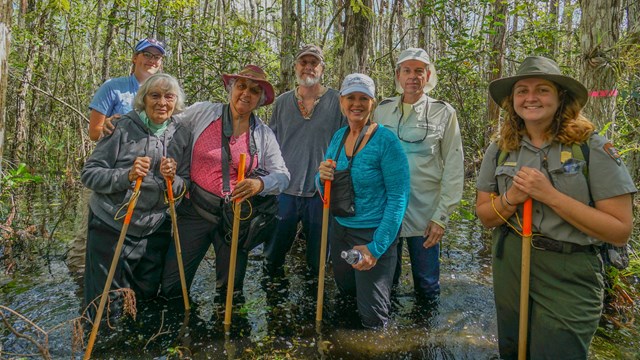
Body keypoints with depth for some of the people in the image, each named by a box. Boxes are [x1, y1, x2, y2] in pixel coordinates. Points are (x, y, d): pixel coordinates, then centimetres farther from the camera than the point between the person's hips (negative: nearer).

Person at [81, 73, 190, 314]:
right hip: (111, 229, -3)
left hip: (156, 231, 3)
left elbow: (185, 187, 4)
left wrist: (173, 180, -18)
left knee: (146, 301, 18)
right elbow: (89, 174, -9)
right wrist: (127, 175, -25)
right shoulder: (123, 128, -9)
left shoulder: (182, 135, 2)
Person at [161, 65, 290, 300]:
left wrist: (260, 184, -26)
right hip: (195, 210, -1)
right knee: (171, 287, 3)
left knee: (231, 290, 15)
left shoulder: (264, 135, 1)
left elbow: (282, 175, -5)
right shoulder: (201, 113, -3)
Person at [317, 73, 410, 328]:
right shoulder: (339, 137, 2)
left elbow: (398, 198, -17)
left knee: (372, 319, 4)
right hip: (340, 229, 6)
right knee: (347, 294, 25)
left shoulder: (386, 141, -17)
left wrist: (376, 248, -21)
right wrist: (323, 176, -15)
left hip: (373, 233, -6)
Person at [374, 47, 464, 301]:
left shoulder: (444, 113, -2)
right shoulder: (383, 111, 5)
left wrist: (441, 216, -8)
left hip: (424, 213, -2)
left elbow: (454, 168, -3)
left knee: (427, 288, 9)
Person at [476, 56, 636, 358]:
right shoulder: (500, 150, 0)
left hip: (568, 279, -4)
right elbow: (484, 215, 4)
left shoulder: (592, 147, -12)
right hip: (509, 268, 4)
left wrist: (550, 195, -24)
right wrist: (511, 199, -18)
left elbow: (620, 231, -15)